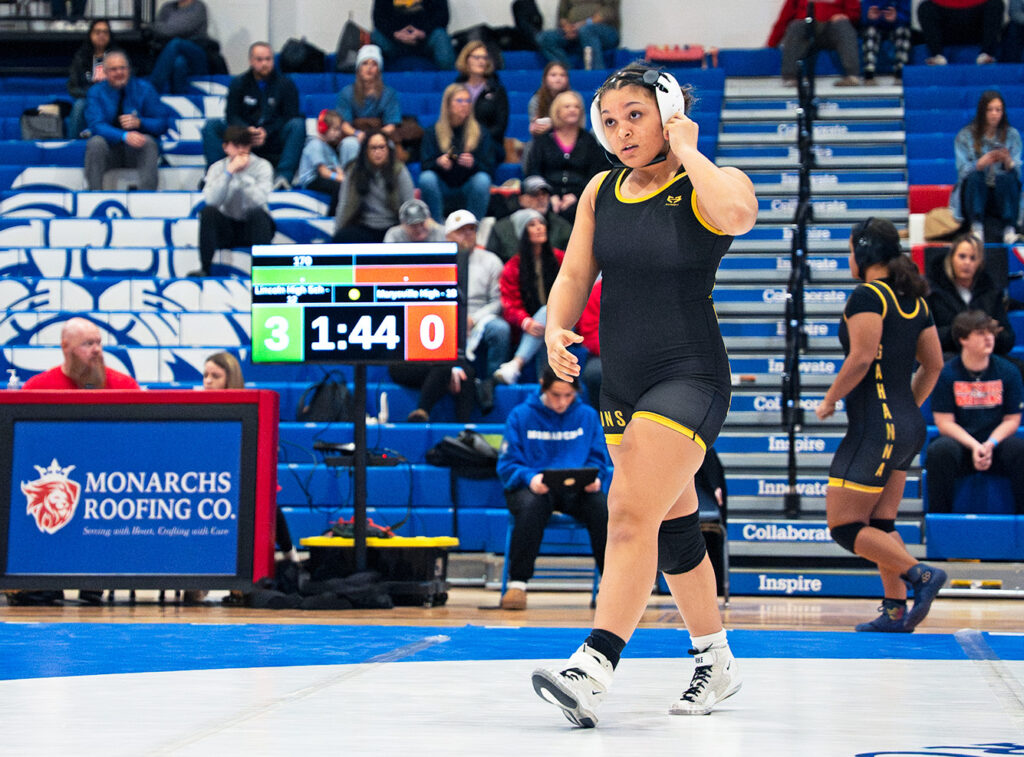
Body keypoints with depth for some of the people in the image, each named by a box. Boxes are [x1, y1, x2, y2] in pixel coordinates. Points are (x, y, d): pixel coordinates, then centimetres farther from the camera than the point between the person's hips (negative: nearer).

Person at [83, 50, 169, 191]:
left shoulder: (143, 89, 2)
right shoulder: (96, 92, 1)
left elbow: (161, 124, -1)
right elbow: (96, 125, -14)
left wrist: (139, 123, -23)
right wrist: (125, 136, -32)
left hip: (137, 151, 0)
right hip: (109, 150, 0)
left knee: (148, 142, -31)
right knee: (95, 143, -30)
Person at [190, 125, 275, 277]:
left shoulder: (262, 166, -5)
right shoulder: (217, 168, -2)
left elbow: (258, 200, -22)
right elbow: (212, 200, -21)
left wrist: (242, 174, -24)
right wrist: (229, 172, -26)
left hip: (255, 226, -1)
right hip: (227, 229, 1)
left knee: (257, 212, -34)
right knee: (208, 211, -27)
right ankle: (205, 268, -28)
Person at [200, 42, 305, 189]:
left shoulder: (285, 84, 2)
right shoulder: (238, 83, 8)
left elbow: (290, 117, -6)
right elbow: (231, 115, 0)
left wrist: (266, 133, -22)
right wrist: (248, 130, -23)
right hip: (245, 140, 2)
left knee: (298, 124, -30)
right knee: (211, 125, -16)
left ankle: (283, 176, -41)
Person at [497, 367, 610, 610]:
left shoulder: (588, 416, 10)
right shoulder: (521, 415, 3)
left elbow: (598, 460, 10)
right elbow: (507, 465, -1)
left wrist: (595, 478, -14)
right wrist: (530, 478, -21)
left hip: (576, 490, 2)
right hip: (532, 488, -2)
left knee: (602, 506, -30)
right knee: (531, 505, -37)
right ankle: (516, 583, -30)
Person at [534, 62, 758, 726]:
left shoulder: (710, 184, -9)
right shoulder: (601, 191, 9)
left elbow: (737, 213, -33)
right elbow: (575, 274, 8)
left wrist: (686, 148, -19)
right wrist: (557, 329, -12)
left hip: (690, 377, -7)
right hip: (622, 383, 7)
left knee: (633, 513, -20)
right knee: (673, 523, 15)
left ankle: (593, 671, -25)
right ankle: (717, 663, 28)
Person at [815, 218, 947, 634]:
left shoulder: (867, 296, -12)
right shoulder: (914, 300, 13)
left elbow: (861, 356, -21)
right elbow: (934, 363, 16)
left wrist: (829, 400, -9)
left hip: (875, 426, -9)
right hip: (908, 428, 9)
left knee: (844, 526, -4)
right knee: (881, 525, 13)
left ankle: (920, 574, -13)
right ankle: (896, 611, 9)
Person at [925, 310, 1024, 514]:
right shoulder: (946, 373, -3)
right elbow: (945, 423, -5)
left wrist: (990, 444, -15)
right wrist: (974, 446, -20)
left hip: (996, 443, 1)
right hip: (960, 443, -1)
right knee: (941, 450, -34)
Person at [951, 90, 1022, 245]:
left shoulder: (1012, 135, 7)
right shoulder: (965, 135, 3)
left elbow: (1016, 171, -3)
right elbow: (962, 170, -8)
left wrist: (1007, 161, -26)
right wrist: (981, 163, -29)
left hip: (1003, 192, 1)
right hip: (975, 191, -1)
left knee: (1006, 178, -31)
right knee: (975, 177, -32)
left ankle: (1010, 227, -40)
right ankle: (977, 227, -45)